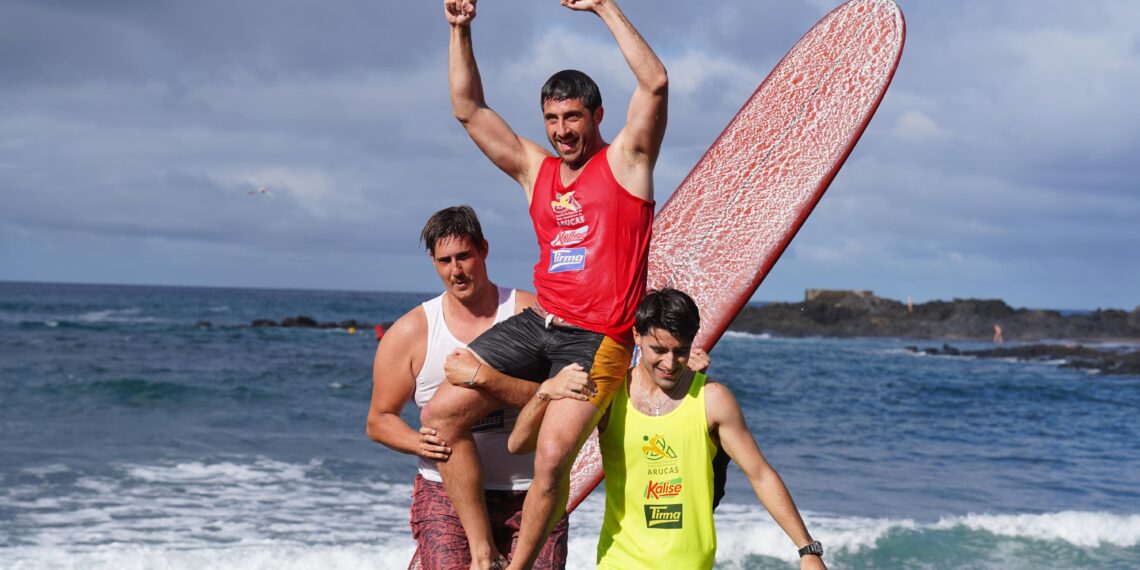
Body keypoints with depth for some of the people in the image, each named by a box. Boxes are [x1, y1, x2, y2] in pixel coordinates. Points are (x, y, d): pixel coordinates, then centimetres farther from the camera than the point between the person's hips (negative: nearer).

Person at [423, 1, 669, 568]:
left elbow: (655, 83, -12)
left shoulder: (624, 160, 3)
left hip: (596, 339, -6)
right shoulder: (534, 168, 16)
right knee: (442, 413, -7)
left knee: (553, 456, -24)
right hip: (537, 324, 6)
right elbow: (469, 109, 16)